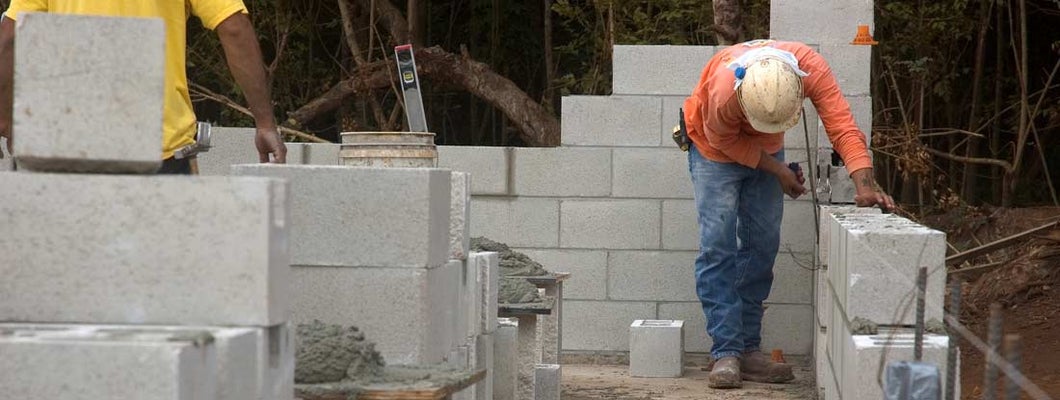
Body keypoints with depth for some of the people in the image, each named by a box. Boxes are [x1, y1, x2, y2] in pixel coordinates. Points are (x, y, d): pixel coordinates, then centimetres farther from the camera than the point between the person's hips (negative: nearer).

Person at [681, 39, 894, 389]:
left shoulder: (810, 67, -35)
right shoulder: (723, 92, -42)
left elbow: (842, 126, -37)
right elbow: (724, 141, -21)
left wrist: (865, 185, -48)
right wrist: (777, 170, -17)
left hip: (766, 150, 4)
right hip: (716, 147, -4)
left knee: (762, 246, 3)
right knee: (718, 247, -13)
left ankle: (749, 350, 8)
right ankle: (726, 353, -14)